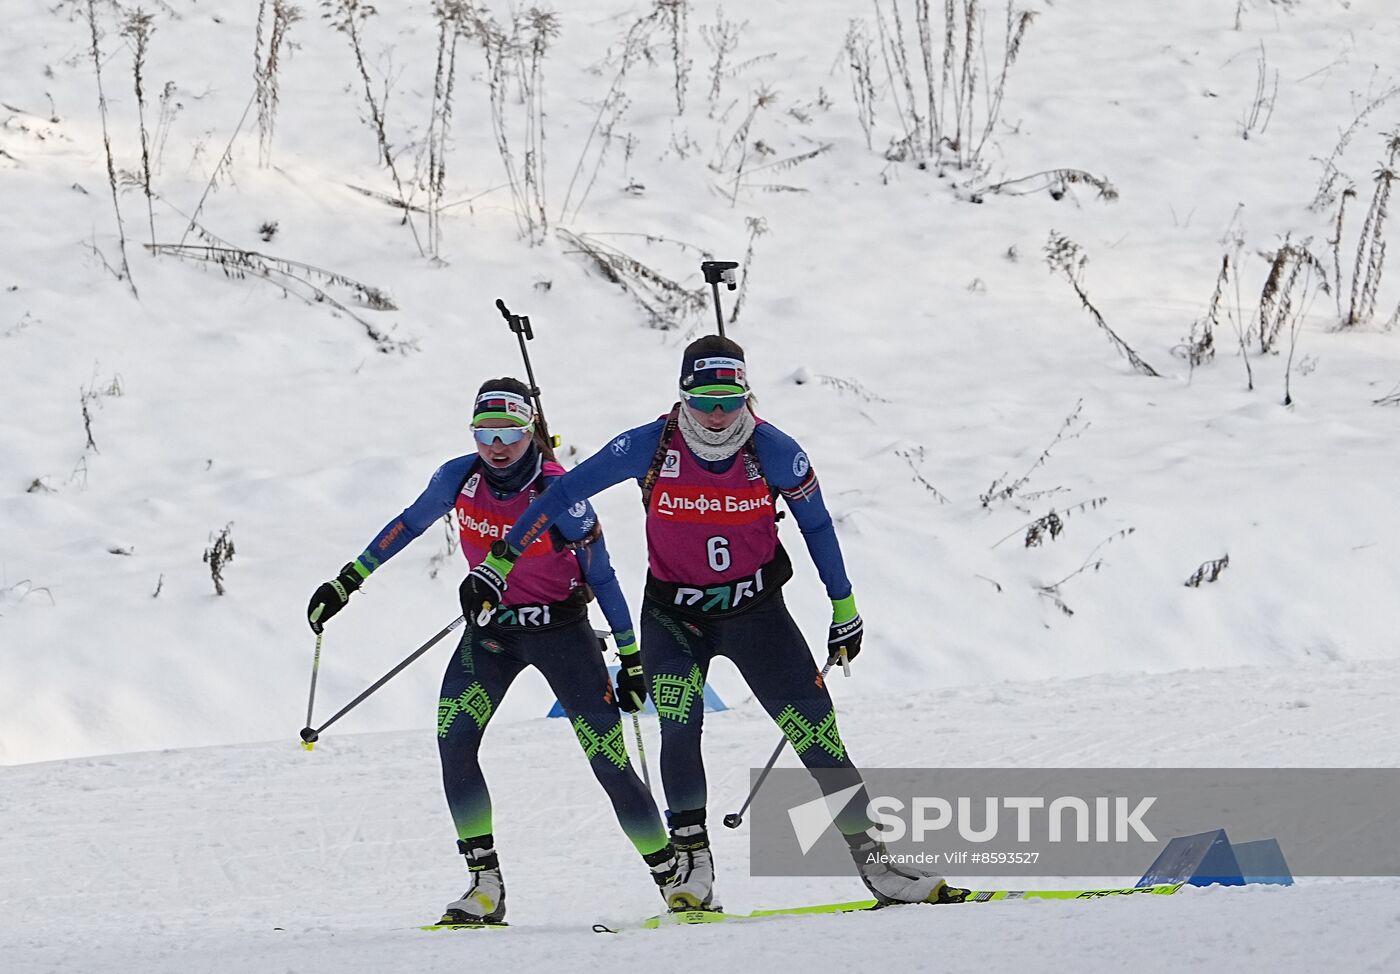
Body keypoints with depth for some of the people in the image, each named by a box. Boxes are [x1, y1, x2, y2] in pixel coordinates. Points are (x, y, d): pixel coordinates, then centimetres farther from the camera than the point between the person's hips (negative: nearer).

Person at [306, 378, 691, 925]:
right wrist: (346, 582, 8)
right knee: (454, 741, -18)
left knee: (609, 761, -5)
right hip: (491, 628, 4)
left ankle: (672, 876, 11)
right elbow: (407, 526, 8)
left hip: (560, 629, -4)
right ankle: (485, 885, -14)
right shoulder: (459, 479, -9)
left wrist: (631, 658, -9)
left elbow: (601, 577, -11)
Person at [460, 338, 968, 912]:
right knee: (679, 726, -24)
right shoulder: (650, 448, -17)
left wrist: (844, 608, 10)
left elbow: (816, 524, 2)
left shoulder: (773, 451, -14)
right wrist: (500, 561, -8)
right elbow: (565, 493, -8)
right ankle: (692, 864, -15)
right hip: (675, 615, -1)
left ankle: (872, 858, 3)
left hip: (756, 611, 1)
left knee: (814, 730, -6)